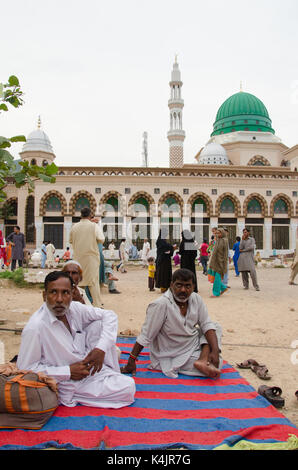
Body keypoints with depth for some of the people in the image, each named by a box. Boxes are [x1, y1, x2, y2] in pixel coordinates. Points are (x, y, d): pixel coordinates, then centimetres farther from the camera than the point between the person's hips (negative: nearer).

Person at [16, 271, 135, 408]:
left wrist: (101, 348, -14)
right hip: (66, 385, -6)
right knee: (128, 389, -15)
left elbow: (110, 315, -1)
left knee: (99, 323, -8)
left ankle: (111, 374, 4)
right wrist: (68, 372, -21)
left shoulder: (74, 308, -8)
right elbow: (25, 369, -20)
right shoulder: (35, 328, -25)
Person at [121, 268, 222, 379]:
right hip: (174, 357, -7)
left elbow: (207, 325, -5)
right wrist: (131, 362, -20)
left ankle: (203, 360, -19)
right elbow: (145, 336, -21)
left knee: (216, 328, -6)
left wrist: (215, 351, -19)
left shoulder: (196, 298, -8)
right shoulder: (160, 305, -25)